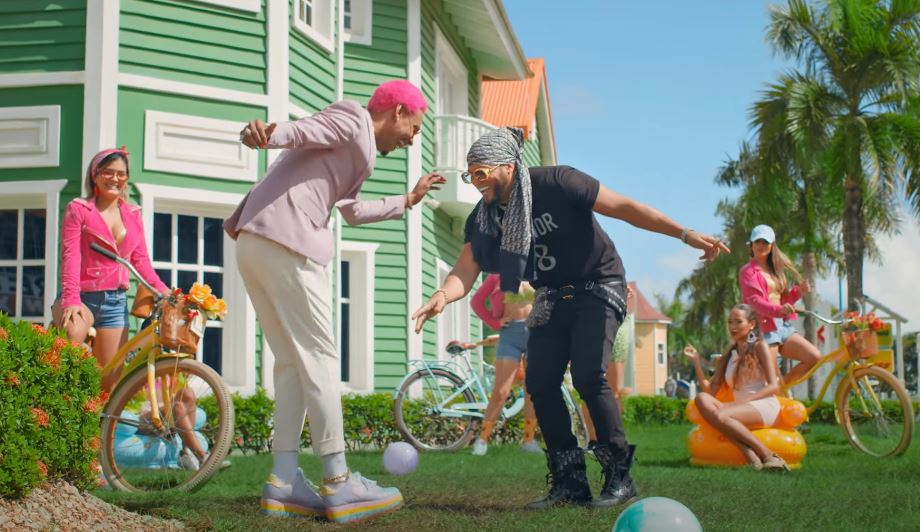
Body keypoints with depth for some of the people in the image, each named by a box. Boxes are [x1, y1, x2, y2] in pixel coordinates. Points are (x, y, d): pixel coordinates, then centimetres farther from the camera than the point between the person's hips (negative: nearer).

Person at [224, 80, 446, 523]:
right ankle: (338, 484, -5)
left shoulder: (357, 149, 31)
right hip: (285, 243, -10)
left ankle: (284, 481, 7)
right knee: (319, 357, -7)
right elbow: (299, 131, -16)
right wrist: (265, 133, -36)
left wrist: (408, 200, 55)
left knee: (291, 361, 10)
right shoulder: (353, 120, 3)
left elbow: (353, 211, 45)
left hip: (253, 243, 10)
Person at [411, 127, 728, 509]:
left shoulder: (555, 183, -20)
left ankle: (620, 477, -9)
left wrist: (685, 234, -26)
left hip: (598, 287, -6)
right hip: (553, 298, 6)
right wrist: (442, 296, -38)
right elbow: (465, 272, -14)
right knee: (540, 385, -5)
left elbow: (622, 206, -20)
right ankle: (570, 484, 4)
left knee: (588, 377, -21)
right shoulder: (483, 217, -5)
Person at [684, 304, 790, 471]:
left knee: (719, 415, -33)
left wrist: (744, 400, -16)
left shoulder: (760, 347, 7)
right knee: (702, 399, -24)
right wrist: (696, 361, 2)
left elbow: (774, 387, -4)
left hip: (764, 406, -5)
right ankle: (747, 452, -40)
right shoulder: (727, 356, 22)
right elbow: (710, 390, 10)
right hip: (742, 410, 5)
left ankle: (768, 455, -31)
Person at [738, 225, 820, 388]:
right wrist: (778, 310, -34)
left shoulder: (775, 270, 21)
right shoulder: (748, 271, -4)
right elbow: (755, 301, -18)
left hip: (783, 326, 7)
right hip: (764, 328, -7)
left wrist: (798, 291, 1)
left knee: (814, 357, -4)